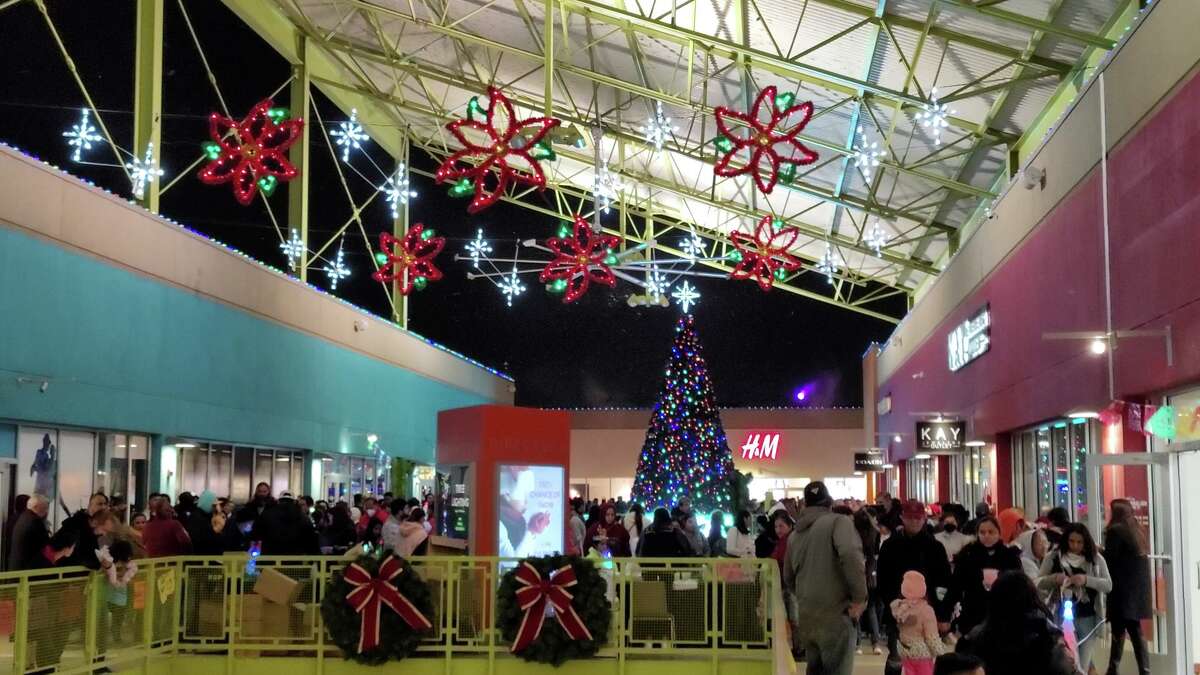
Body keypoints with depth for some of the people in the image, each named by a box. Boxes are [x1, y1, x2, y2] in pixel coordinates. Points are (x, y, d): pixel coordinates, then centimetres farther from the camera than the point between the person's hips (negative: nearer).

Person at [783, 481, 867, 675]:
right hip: (835, 616, -6)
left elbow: (788, 578, 23)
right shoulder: (838, 521, -6)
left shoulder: (794, 534, 15)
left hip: (806, 618, 7)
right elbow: (850, 554, -24)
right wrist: (860, 597, -16)